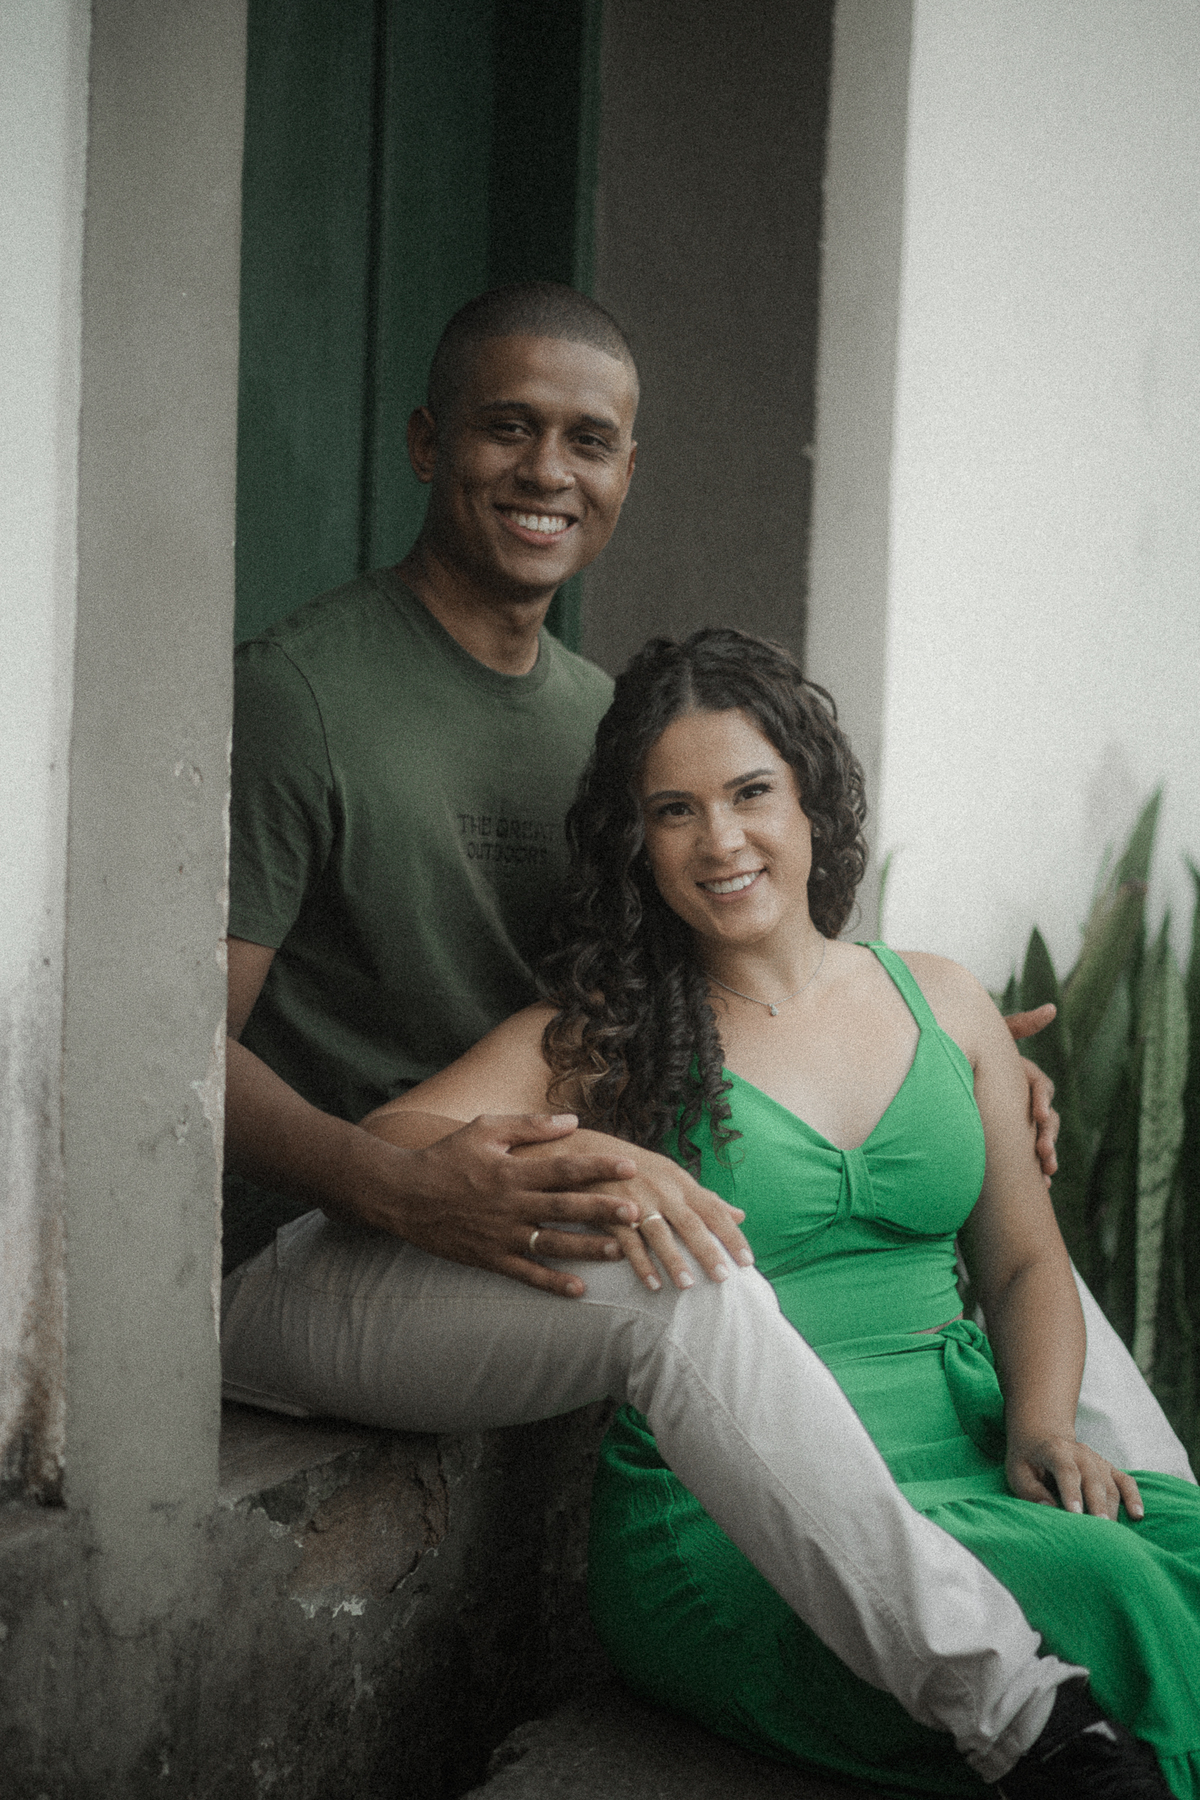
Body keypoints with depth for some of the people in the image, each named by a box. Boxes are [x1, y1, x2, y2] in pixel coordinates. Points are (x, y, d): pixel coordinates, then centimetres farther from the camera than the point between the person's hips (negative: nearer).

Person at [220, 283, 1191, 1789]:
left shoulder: (601, 710, 13)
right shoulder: (301, 694, -12)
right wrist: (403, 1184, -34)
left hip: (527, 1213, 8)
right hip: (301, 1256, -7)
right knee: (683, 1292, -36)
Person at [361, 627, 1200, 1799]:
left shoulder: (940, 1004, 14)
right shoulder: (601, 1037, 4)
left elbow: (1025, 1263, 18)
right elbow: (384, 1144, -9)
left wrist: (1041, 1426, -2)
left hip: (958, 1465, 4)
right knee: (1096, 1587, -30)